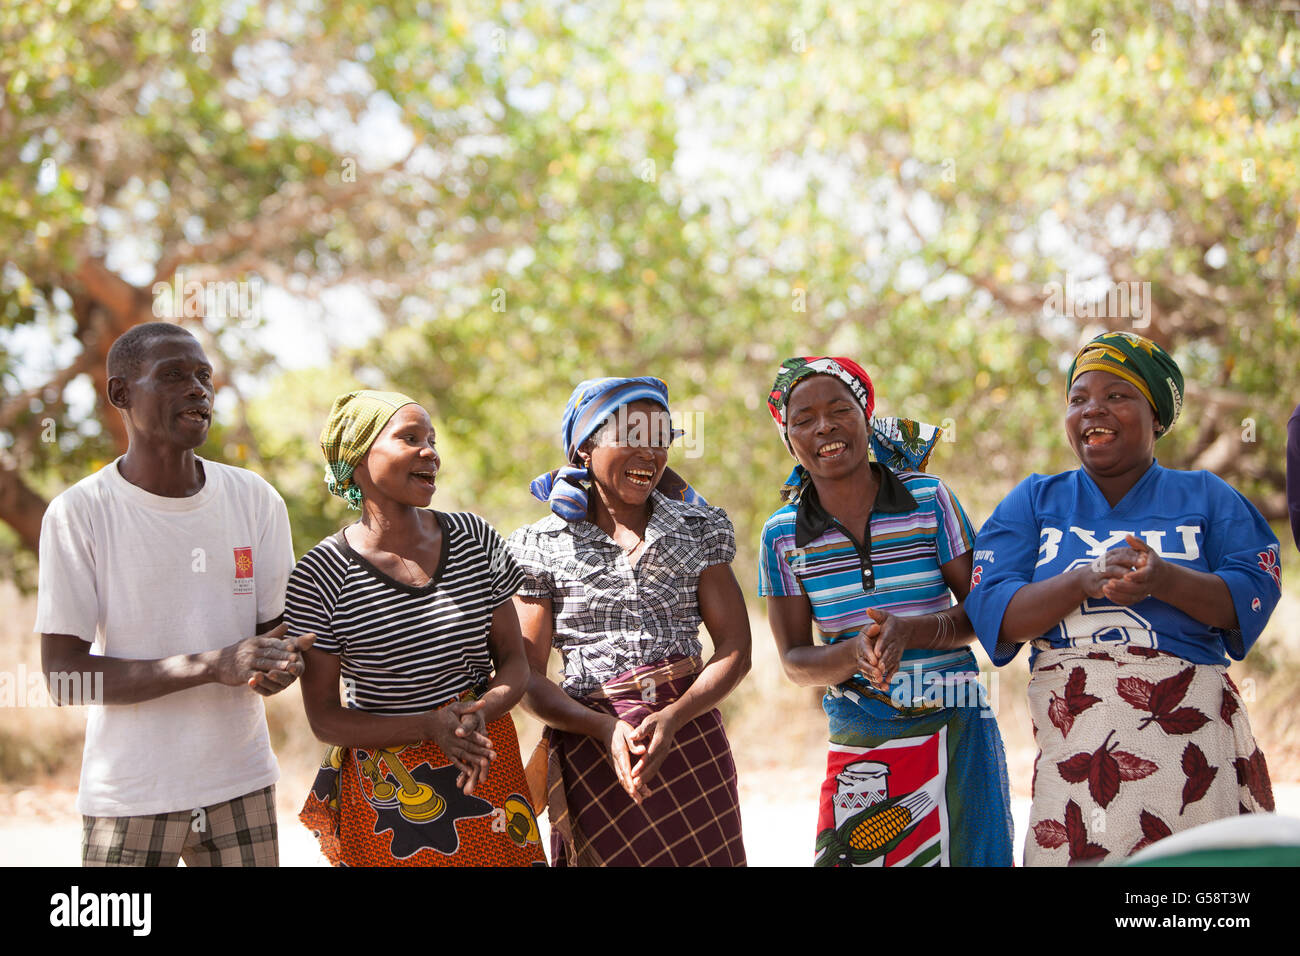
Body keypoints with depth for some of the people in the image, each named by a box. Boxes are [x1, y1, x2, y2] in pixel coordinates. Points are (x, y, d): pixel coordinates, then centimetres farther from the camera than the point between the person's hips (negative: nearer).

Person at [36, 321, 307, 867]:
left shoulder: (256, 500, 3)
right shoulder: (78, 513, -9)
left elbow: (277, 630, 9)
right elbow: (63, 675, -14)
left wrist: (280, 665, -17)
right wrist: (212, 666, -24)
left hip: (242, 782, 3)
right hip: (130, 796, -3)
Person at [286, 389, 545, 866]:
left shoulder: (475, 539, -1)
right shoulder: (320, 577, -12)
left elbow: (514, 662, 5)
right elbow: (323, 718, -8)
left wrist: (478, 713, -17)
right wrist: (431, 727, -20)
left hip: (486, 773, 3)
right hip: (384, 790, -3)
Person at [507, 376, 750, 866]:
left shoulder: (700, 528, 6)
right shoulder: (542, 546, 1)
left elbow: (735, 648, 1)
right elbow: (527, 677, -2)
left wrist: (672, 718, -15)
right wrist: (607, 729, -18)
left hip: (690, 740, 2)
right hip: (591, 752, -1)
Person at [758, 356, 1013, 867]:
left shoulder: (929, 499, -1)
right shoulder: (782, 535, 2)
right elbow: (794, 660, 3)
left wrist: (909, 631, -18)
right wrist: (854, 655, -18)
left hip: (954, 732, -1)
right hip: (857, 744, 1)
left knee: (967, 853, -5)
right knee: (845, 856, -5)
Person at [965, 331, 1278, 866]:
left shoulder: (1205, 496, 13)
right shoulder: (1034, 501, 14)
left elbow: (1257, 593, -2)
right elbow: (989, 610, 0)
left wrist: (1164, 579, -19)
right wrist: (1084, 582, -16)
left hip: (1193, 735, 0)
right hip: (1074, 745, 0)